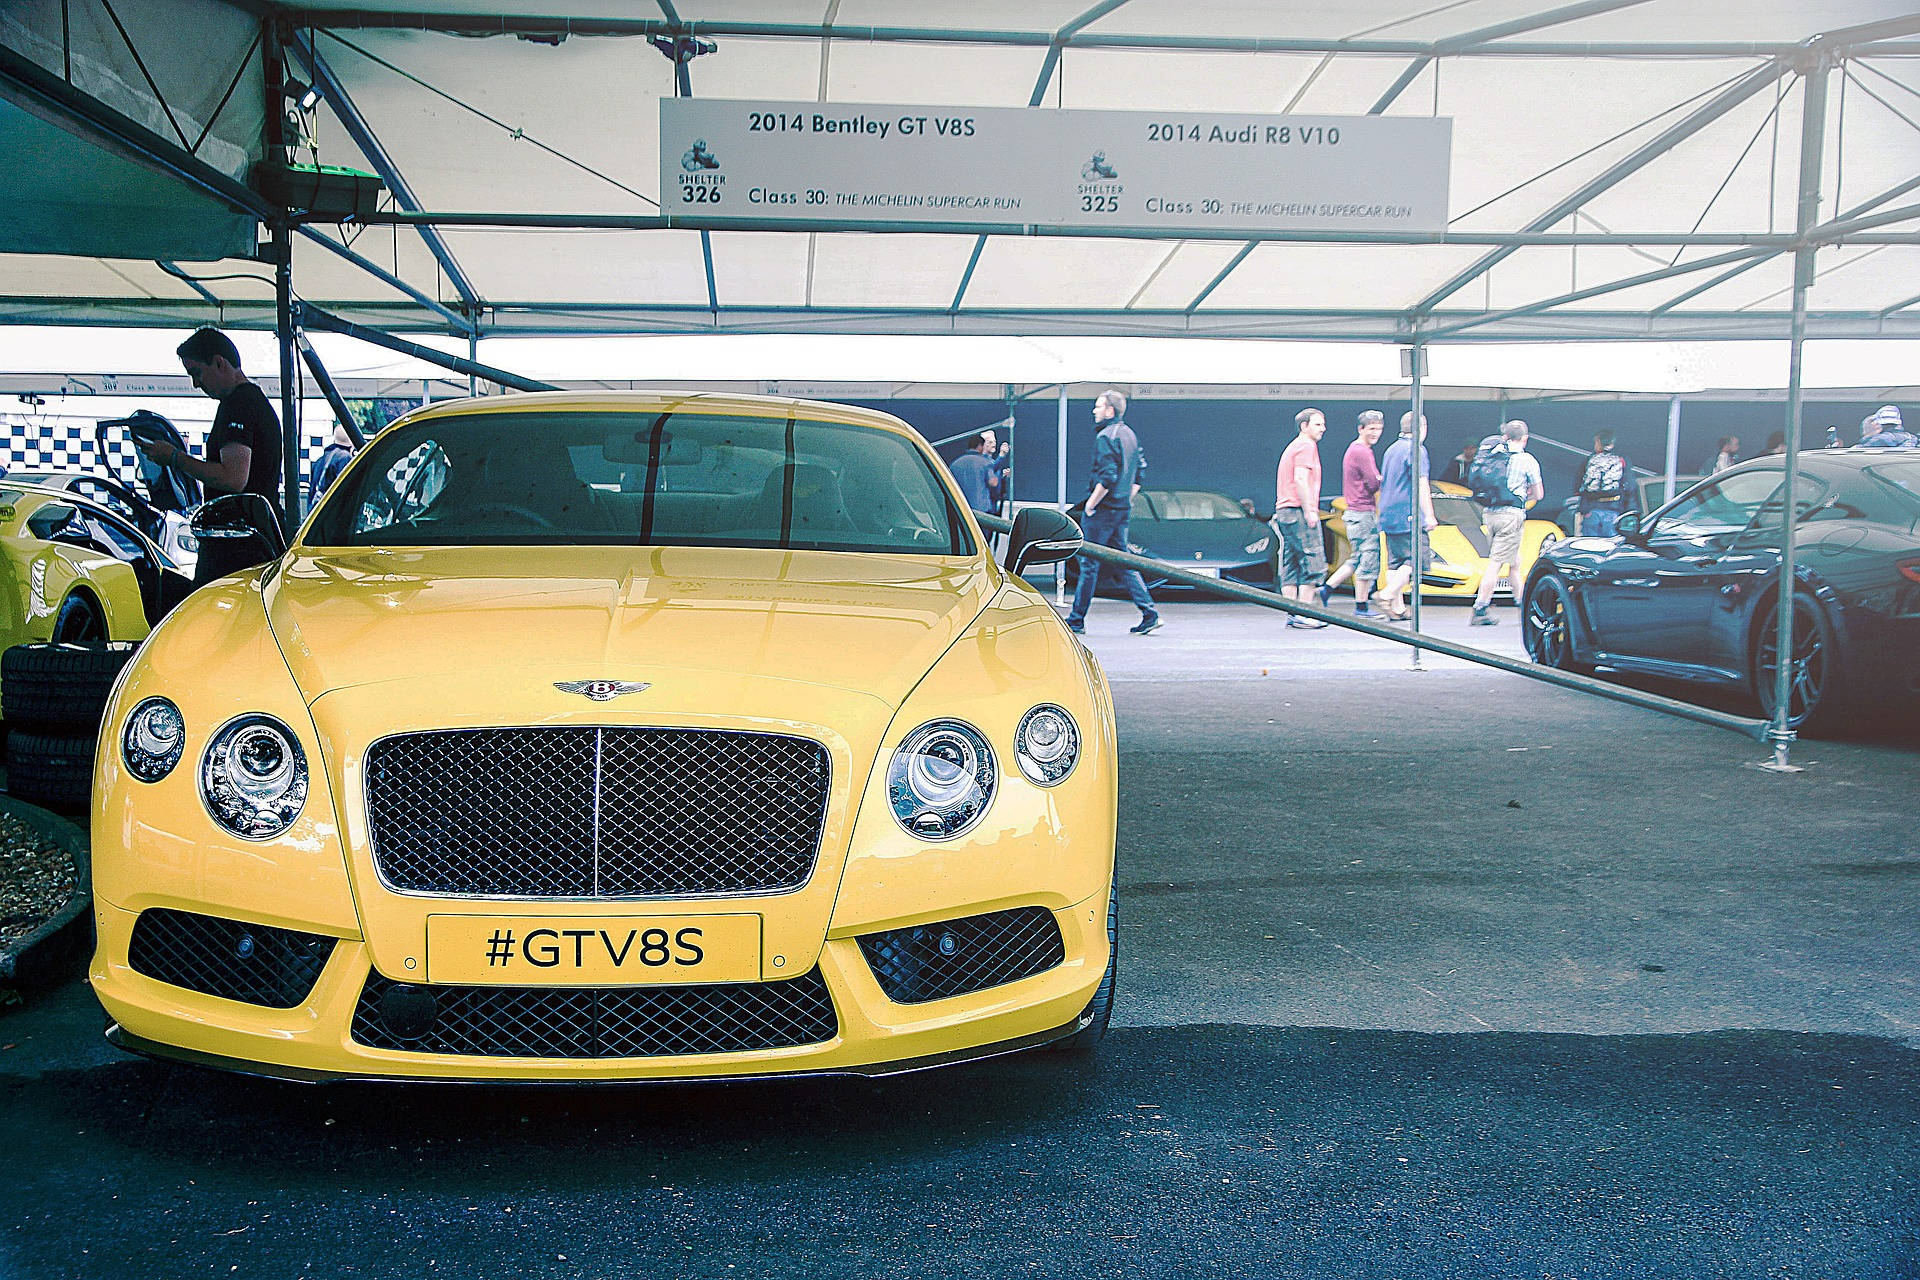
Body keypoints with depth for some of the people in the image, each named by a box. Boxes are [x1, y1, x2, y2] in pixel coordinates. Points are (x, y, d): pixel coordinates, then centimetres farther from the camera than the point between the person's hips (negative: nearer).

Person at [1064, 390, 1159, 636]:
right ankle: (1149, 613, 3)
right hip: (1123, 510, 9)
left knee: (1089, 563, -1)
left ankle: (1076, 620, 5)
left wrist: (1090, 505, -15)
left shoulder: (1106, 436, -15)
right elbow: (1140, 470, 19)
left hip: (1102, 508, -9)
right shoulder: (1130, 434, 13)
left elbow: (1108, 477, -23)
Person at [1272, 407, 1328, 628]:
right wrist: (1309, 511, -20)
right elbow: (1300, 479, -18)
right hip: (1299, 511, -10)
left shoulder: (1292, 446, 24)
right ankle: (1302, 614, -12)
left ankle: (1292, 615, 6)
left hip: (1284, 511, 10)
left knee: (1291, 565, 7)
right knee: (1313, 562, -9)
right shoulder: (1307, 446, -6)